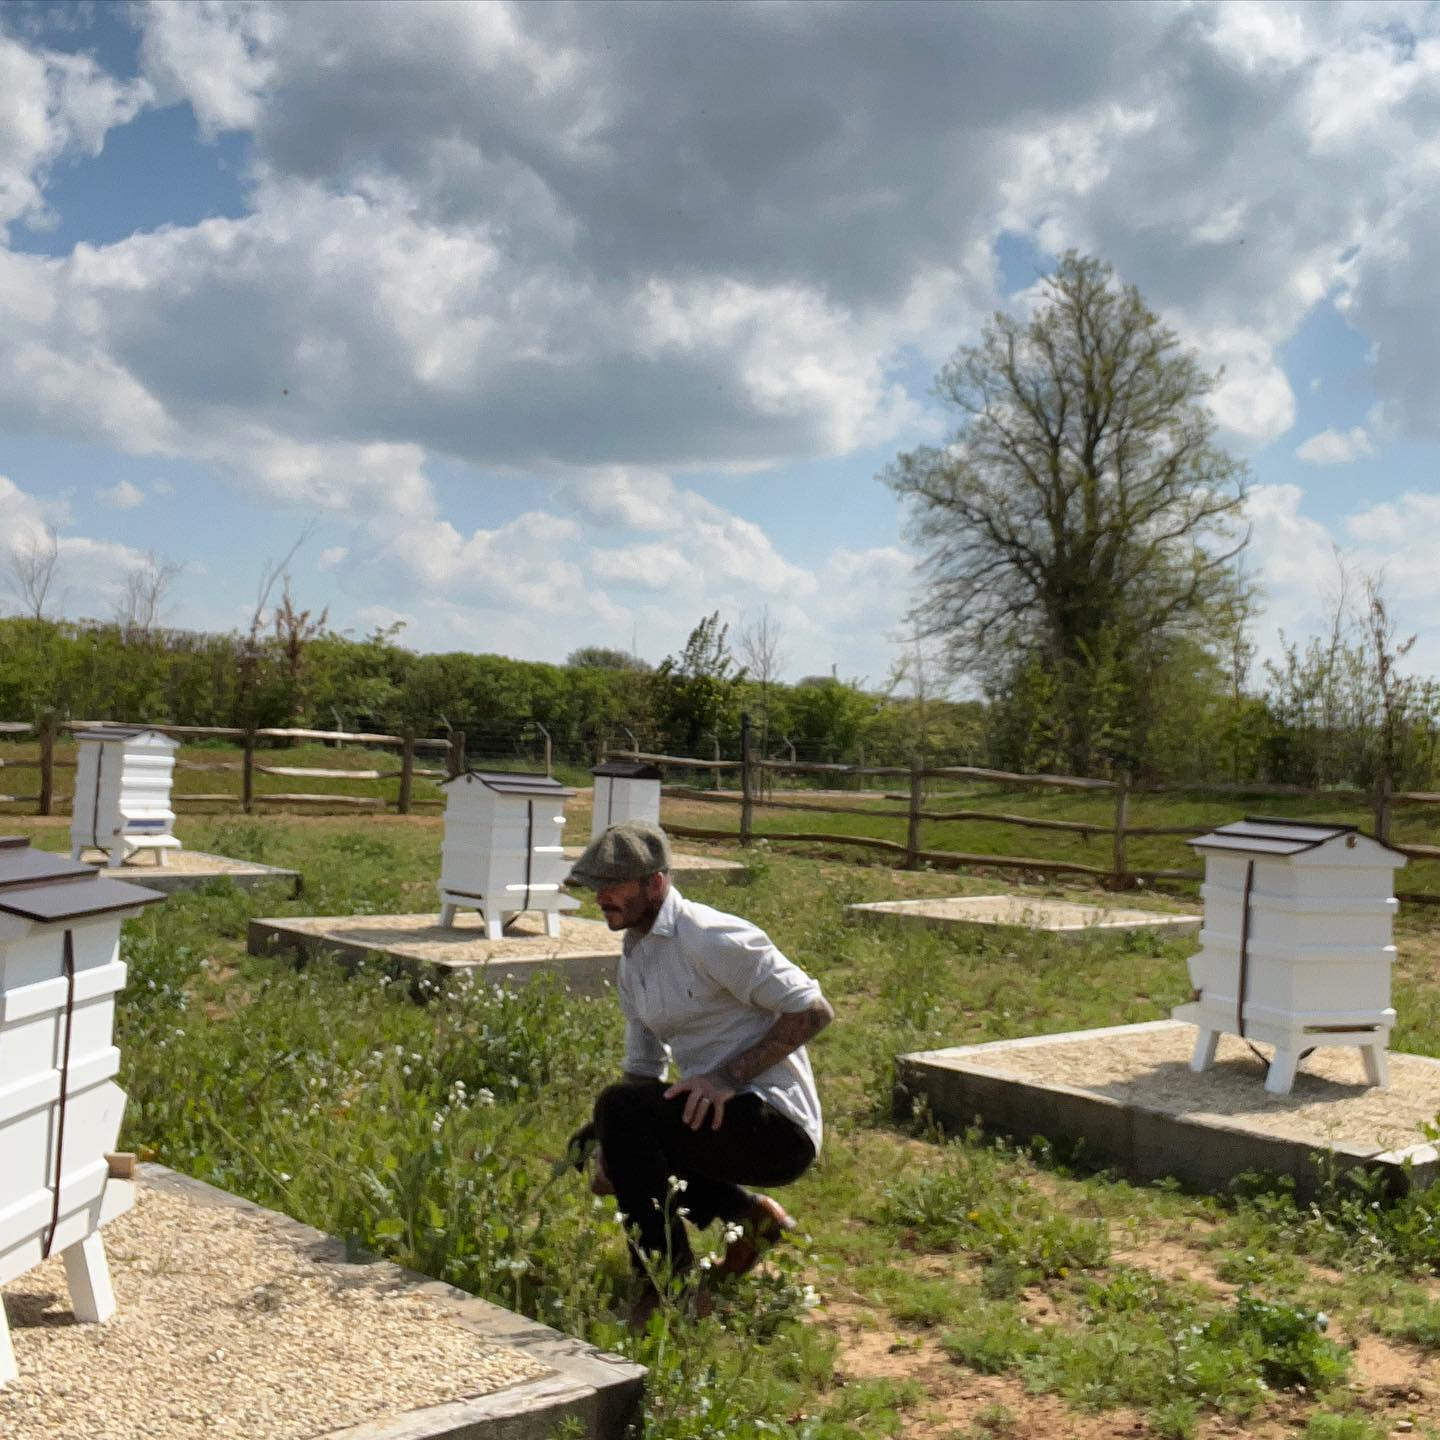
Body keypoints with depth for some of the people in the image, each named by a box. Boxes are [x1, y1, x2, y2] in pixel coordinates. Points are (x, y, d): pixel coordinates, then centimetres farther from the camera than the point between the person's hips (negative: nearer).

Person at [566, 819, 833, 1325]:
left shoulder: (711, 938, -17)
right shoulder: (634, 953, 11)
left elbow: (813, 1010, -19)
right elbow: (643, 1066, 16)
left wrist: (729, 1076, -24)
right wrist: (612, 1145, 1)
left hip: (778, 1128, -10)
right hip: (721, 1114, 10)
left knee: (619, 1108, -24)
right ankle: (745, 1212, 15)